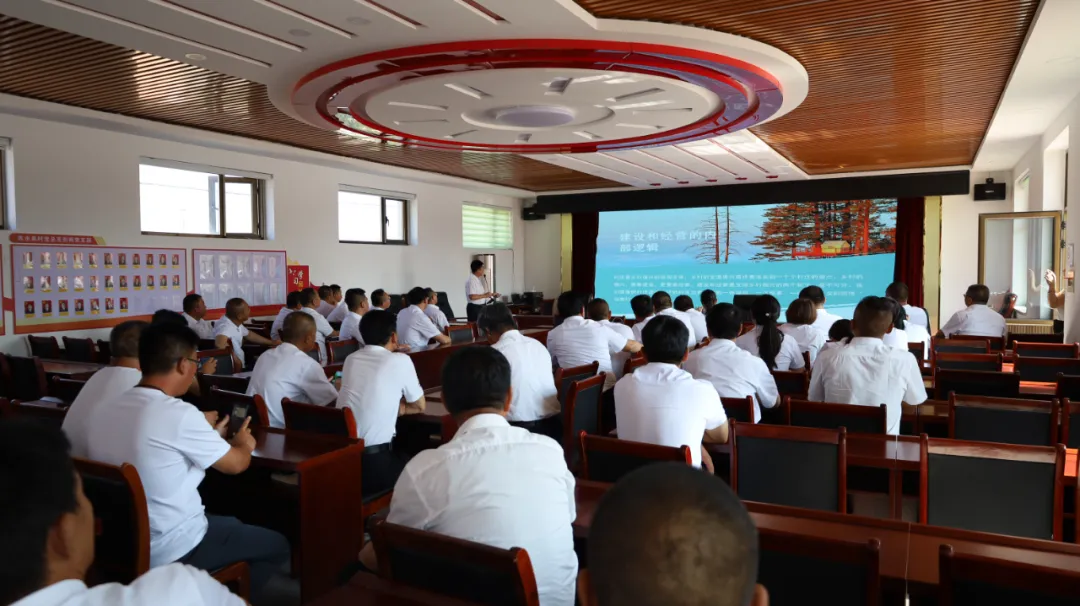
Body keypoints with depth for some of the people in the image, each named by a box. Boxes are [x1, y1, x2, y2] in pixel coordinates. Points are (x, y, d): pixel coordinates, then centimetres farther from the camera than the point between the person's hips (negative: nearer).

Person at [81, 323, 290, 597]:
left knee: (231, 524, 30)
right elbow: (236, 464, -10)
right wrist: (244, 443, 12)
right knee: (276, 545, 12)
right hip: (171, 552, -8)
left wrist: (209, 436, 22)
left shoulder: (104, 413, -1)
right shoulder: (179, 413, -24)